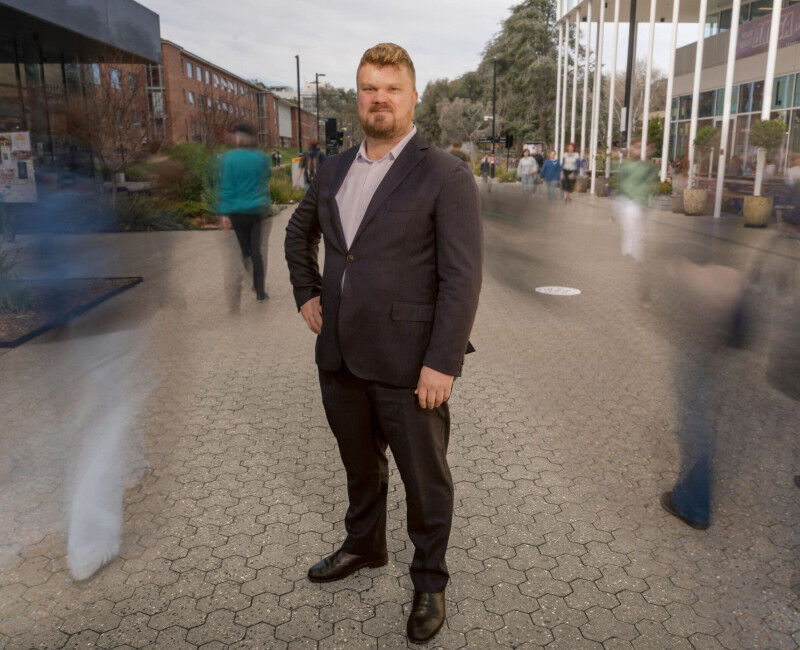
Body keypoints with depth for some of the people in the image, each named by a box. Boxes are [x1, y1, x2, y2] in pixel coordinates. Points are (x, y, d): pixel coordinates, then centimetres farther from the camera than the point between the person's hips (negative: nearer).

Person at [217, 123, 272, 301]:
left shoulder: (227, 158, -8)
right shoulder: (262, 157, -3)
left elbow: (226, 188, -9)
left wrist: (224, 213, -8)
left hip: (238, 212, 0)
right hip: (260, 211, 0)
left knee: (245, 251, 13)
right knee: (259, 251, 4)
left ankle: (250, 286, 19)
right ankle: (260, 291, 3)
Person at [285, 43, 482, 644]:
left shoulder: (445, 175, -10)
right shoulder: (334, 169, 9)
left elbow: (462, 276, -15)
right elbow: (299, 233, 25)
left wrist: (442, 363, -18)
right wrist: (306, 294, 12)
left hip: (407, 365, -5)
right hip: (339, 356, 6)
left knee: (424, 478, 11)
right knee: (360, 463, 24)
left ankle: (430, 580, 33)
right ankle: (364, 545, 48)